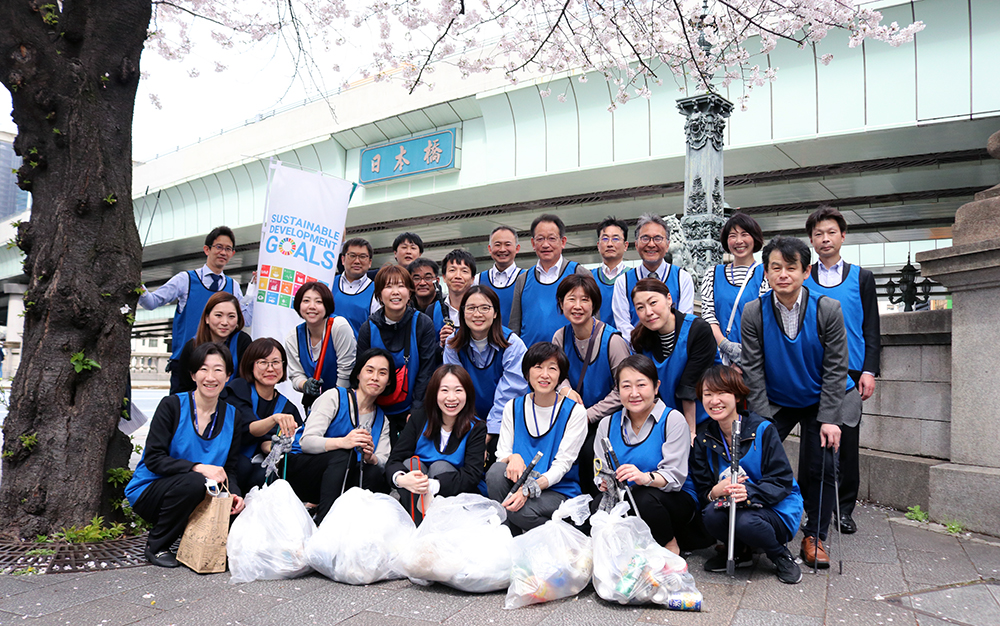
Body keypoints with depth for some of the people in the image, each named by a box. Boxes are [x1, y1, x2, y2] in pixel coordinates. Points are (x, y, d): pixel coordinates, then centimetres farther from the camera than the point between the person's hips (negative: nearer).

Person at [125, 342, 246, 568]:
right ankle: (156, 546, -9)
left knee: (233, 507, -25)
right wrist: (197, 467, -29)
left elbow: (230, 469, 5)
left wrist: (235, 494, -17)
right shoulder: (172, 405, -9)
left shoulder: (232, 416, 3)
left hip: (201, 496, 4)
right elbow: (153, 458, -15)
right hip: (149, 491, -3)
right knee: (194, 482, -34)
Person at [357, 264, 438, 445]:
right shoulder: (368, 328, -3)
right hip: (379, 412, 1)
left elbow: (426, 371, -7)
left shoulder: (423, 324, -6)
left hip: (412, 410, -1)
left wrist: (417, 410, -11)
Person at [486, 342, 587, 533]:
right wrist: (513, 458, -24)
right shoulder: (513, 407, 5)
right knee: (496, 472, -29)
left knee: (517, 510, -32)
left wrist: (529, 489, -28)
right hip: (520, 481, 4)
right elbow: (501, 454, 3)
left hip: (560, 491, -3)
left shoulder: (575, 412, -7)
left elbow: (562, 464, -12)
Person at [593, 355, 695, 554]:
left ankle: (670, 546, -6)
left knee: (645, 497, -35)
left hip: (674, 501, -2)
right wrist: (605, 484, -21)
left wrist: (646, 478, -35)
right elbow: (601, 473, 3)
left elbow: (675, 476, -14)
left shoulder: (673, 420, -5)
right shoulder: (608, 424, 8)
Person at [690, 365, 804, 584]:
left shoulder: (762, 430, -13)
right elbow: (702, 491, -2)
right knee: (711, 514, -30)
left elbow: (782, 481, -16)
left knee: (746, 522, -36)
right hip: (729, 506, 3)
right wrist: (715, 492, -27)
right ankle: (739, 551, 3)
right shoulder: (703, 439, 0)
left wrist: (748, 492, -35)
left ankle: (781, 555, -1)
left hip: (777, 510, -3)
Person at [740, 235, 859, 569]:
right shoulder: (753, 312, -13)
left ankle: (814, 538, 14)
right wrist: (762, 419, -15)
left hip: (819, 402, 0)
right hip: (774, 403, 0)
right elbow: (753, 370, -10)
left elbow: (835, 369, -10)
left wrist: (829, 419, -14)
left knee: (820, 466, -2)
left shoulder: (828, 310, -14)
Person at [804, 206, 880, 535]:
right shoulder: (802, 279, 9)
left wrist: (869, 371, -3)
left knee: (847, 440, 3)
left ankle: (844, 509, 15)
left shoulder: (862, 277, 10)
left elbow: (871, 329, 7)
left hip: (849, 371, 0)